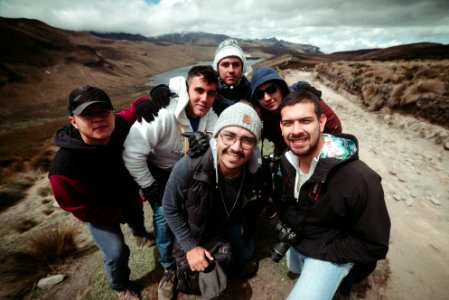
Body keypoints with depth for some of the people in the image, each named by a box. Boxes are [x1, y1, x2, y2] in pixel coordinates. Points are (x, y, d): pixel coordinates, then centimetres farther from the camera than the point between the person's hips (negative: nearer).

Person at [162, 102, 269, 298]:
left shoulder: (257, 175, -29)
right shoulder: (189, 167, -38)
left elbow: (254, 211, -5)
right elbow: (170, 209, -20)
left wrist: (247, 236, 6)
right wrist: (190, 246, -16)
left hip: (232, 224, 3)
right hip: (196, 230, -3)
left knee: (245, 255, 26)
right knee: (195, 284, 5)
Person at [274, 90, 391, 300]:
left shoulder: (359, 180, -35)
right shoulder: (287, 160, -16)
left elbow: (375, 246, -22)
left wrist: (317, 251, -21)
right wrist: (284, 223, -6)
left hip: (330, 255, -6)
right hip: (295, 241, 6)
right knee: (295, 270, 31)